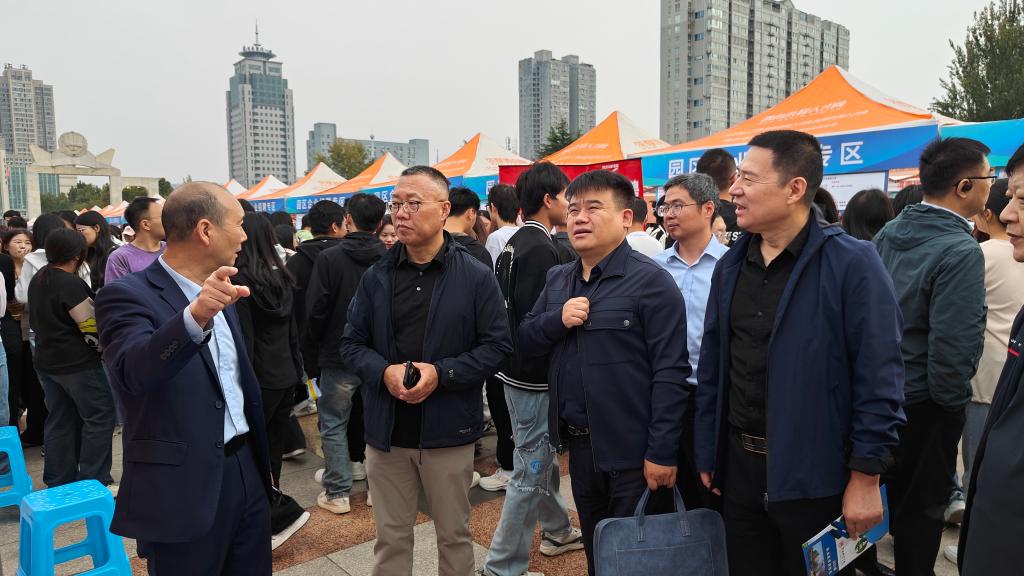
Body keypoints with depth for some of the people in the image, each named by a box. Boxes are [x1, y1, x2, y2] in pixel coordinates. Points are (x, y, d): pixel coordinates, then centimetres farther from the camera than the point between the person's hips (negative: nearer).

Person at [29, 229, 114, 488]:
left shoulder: (38, 279, 9)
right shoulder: (71, 284, -19)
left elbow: (38, 321, 18)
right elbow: (91, 328, -19)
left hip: (47, 362, 9)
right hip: (78, 363, -9)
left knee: (60, 421, 15)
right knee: (99, 417, -1)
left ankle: (58, 482, 22)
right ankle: (94, 481, 1)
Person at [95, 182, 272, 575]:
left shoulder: (217, 292, 10)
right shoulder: (127, 295, -13)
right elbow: (134, 371, -33)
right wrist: (195, 317, -49)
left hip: (246, 471, 7)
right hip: (185, 487, -7)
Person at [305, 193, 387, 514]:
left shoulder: (329, 258, -14)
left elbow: (316, 309, -12)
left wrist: (314, 341, 6)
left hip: (338, 356, -4)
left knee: (333, 424, 8)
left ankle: (337, 492, 12)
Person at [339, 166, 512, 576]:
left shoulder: (476, 277, -6)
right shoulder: (376, 277, 3)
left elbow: (497, 346, -8)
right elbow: (352, 344, 5)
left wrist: (441, 374, -20)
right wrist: (383, 372, -15)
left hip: (449, 430, -2)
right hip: (386, 430, 3)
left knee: (454, 535, 16)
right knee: (391, 538, 17)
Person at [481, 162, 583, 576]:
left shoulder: (515, 243, 10)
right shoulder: (540, 248, -20)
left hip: (516, 370, 10)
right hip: (534, 376, -10)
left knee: (542, 456, 23)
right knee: (530, 470, 0)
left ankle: (557, 531, 42)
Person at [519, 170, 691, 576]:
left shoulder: (650, 281, -14)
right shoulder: (558, 279, 8)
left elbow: (670, 372, -17)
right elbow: (526, 341, 8)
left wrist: (661, 452, -19)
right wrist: (558, 319, -12)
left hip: (633, 453, -6)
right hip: (579, 445, 7)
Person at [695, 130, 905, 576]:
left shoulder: (851, 264, -13)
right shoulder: (730, 266, 5)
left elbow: (878, 377, -14)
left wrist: (866, 477, -14)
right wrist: (708, 455, 9)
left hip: (815, 475, -5)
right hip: (739, 467, 5)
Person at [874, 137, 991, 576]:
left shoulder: (888, 233, 0)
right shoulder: (960, 251, -23)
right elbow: (952, 344, -25)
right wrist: (953, 402, -9)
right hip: (923, 404, -7)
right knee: (921, 507, 12)